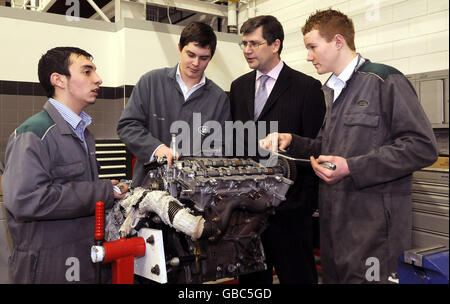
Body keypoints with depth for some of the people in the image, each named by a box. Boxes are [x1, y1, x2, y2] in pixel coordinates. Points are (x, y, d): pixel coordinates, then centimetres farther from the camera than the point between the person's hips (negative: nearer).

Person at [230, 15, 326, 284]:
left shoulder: (307, 87, -5)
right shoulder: (239, 86, 12)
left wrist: (308, 199, -10)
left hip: (288, 202, -5)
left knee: (296, 274, 6)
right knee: (251, 273, 17)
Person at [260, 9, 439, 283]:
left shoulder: (384, 81, -8)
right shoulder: (336, 91, 18)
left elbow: (423, 147, -16)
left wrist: (351, 168, -19)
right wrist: (291, 141, 4)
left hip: (372, 226, -8)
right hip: (335, 221, 8)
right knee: (334, 277, 15)